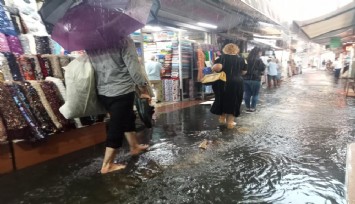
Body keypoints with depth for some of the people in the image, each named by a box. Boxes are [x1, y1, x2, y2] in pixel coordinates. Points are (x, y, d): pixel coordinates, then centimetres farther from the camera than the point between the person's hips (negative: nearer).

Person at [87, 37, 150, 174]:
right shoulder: (123, 40, -14)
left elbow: (92, 67, 7)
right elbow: (134, 69, -16)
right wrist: (144, 91, -5)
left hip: (102, 92, 7)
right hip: (122, 91, -7)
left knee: (127, 118, 24)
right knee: (117, 127, 5)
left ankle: (134, 146, 41)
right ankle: (107, 165, 15)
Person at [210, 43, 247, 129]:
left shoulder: (221, 57, -4)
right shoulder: (241, 59, 4)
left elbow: (217, 67, -22)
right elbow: (244, 72, 11)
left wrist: (212, 68, -1)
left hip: (222, 83, 0)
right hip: (236, 83, 1)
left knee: (222, 100, 18)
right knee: (233, 102, 10)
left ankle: (222, 117, 29)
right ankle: (230, 122, 11)